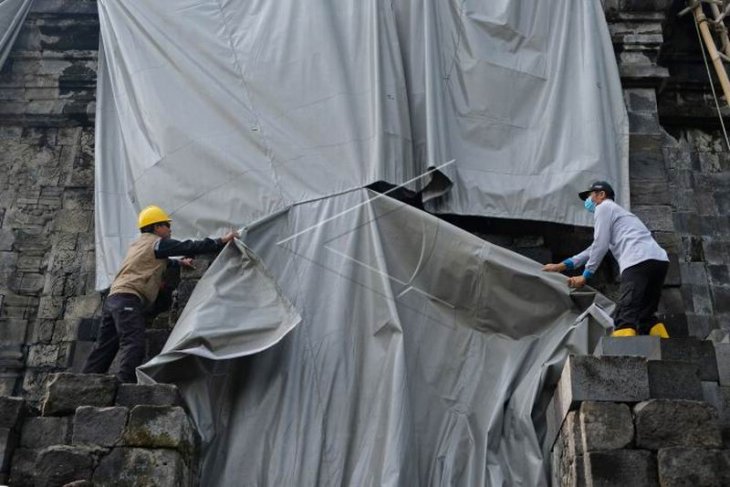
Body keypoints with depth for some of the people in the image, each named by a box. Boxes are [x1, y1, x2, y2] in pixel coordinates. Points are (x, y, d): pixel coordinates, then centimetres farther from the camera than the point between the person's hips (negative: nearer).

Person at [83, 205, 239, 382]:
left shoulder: (139, 244, 28)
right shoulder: (157, 242, 1)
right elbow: (189, 247, -4)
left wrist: (179, 262, 35)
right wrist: (222, 241, -1)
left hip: (114, 298, 10)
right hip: (129, 298, -10)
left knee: (104, 348, 8)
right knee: (134, 344, -19)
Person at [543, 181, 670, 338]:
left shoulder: (604, 207, 12)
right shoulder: (615, 211, 39)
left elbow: (600, 245, 2)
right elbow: (595, 248, 43)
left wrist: (585, 275, 12)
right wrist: (561, 266, 44)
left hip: (639, 261, -9)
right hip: (659, 260, 9)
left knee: (625, 317, -18)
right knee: (645, 316, 12)